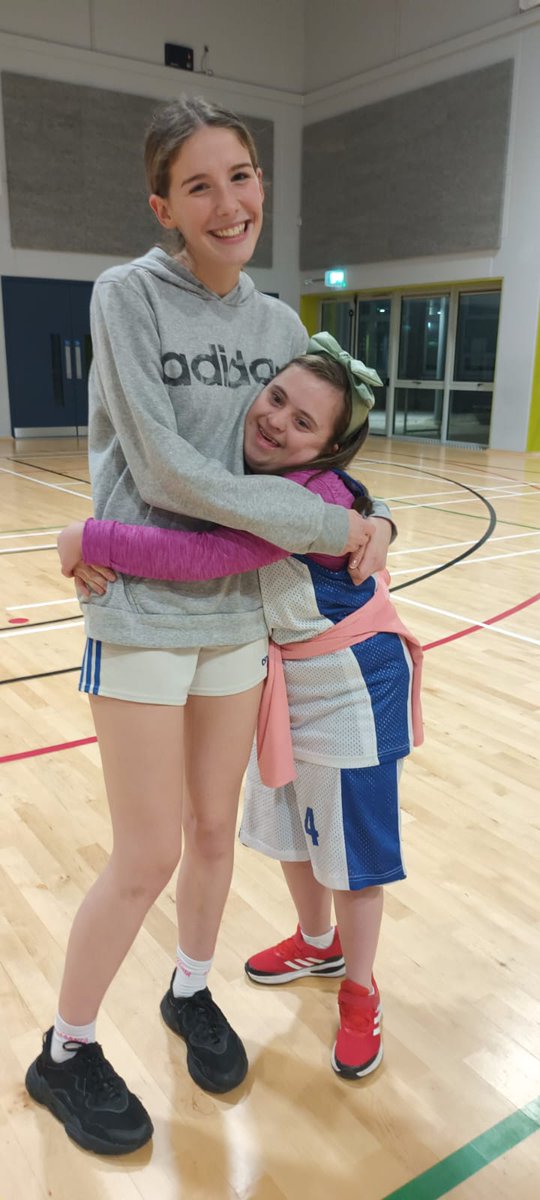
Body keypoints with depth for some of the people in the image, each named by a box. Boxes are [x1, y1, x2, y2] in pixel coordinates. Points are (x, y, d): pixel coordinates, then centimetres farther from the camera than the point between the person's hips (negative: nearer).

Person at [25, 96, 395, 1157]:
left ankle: (191, 992, 43)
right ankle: (63, 1055, 29)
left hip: (239, 616, 5)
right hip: (144, 618, -4)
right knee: (149, 857, 3)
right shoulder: (127, 295, -9)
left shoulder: (280, 324, 7)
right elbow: (165, 471, -18)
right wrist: (323, 525, -16)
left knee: (214, 831, 16)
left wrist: (371, 517, -7)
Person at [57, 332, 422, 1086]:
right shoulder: (243, 471, -8)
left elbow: (208, 557, -41)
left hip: (350, 685, -8)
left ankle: (360, 993, 31)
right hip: (284, 675, 8)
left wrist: (90, 539, -32)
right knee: (285, 820, 21)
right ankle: (318, 943, 47)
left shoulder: (318, 495, -32)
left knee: (352, 839, 7)